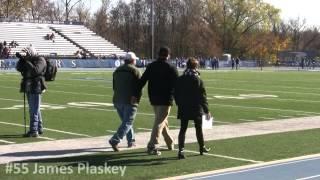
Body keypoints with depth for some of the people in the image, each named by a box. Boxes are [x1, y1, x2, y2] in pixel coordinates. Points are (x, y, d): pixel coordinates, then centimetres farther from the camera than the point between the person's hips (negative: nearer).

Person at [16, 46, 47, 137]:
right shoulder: (29, 61, 14)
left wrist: (26, 61, -22)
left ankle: (34, 131, -10)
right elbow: (19, 68, 10)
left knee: (34, 110, -10)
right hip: (29, 88, 9)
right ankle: (39, 129, 24)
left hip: (36, 88, -9)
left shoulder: (40, 60, -9)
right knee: (35, 110, 15)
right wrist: (21, 59, -5)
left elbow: (35, 70, -24)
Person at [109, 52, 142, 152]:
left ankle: (131, 141, 23)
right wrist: (137, 98, -5)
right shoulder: (135, 71, -4)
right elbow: (139, 87, -10)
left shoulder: (117, 71, 15)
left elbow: (114, 87, 18)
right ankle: (115, 140, -21)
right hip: (130, 101, -6)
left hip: (117, 100, 7)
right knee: (127, 122, -6)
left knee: (126, 121, 20)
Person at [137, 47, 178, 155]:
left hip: (153, 99, 5)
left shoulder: (151, 67, 5)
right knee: (159, 122, -6)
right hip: (166, 100, -5)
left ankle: (170, 143, 29)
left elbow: (142, 82, 1)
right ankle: (152, 146, -16)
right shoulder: (171, 69, -7)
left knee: (163, 121, 19)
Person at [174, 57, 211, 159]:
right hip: (196, 109, -2)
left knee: (183, 129, 3)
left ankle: (181, 150, -10)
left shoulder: (180, 79, 0)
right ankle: (202, 147, 30)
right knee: (198, 128, 14)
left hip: (183, 109, 2)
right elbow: (202, 96, -9)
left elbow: (176, 94, 5)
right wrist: (206, 110, -5)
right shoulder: (198, 80, -10)